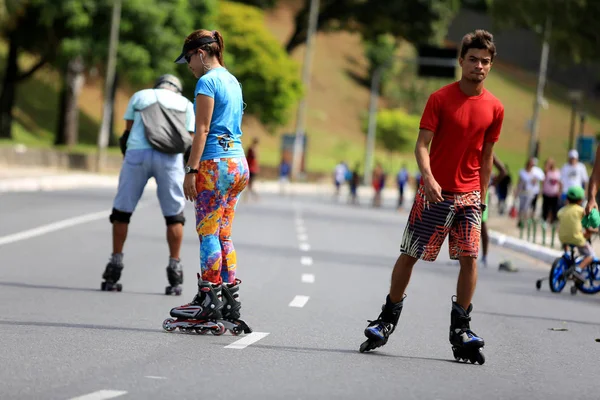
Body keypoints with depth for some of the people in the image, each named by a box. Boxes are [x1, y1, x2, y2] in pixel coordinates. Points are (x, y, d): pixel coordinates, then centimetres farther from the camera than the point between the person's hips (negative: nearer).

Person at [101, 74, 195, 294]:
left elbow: (128, 130, 18)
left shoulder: (139, 96, 23)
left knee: (122, 210, 11)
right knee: (174, 214, 11)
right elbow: (188, 139, 15)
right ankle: (174, 266, 7)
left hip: (137, 152, 0)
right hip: (170, 157, 0)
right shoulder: (185, 104, 22)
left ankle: (115, 264, 9)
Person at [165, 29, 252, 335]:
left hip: (215, 163, -9)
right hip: (238, 163, 9)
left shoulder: (207, 81, -8)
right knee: (223, 236, 10)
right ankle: (230, 305, 9)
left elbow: (202, 129, -13)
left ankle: (208, 305, -8)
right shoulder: (232, 81, 18)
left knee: (208, 234, -6)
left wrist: (191, 170, -14)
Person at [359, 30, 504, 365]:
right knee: (409, 255, 2)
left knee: (470, 258, -9)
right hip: (434, 193, -2)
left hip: (468, 196, 2)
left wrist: (482, 197, 11)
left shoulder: (495, 108, 3)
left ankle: (461, 331, -1)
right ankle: (388, 319, 17)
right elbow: (422, 143, -11)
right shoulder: (440, 99, -6)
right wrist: (428, 177, -28)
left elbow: (487, 156, 12)